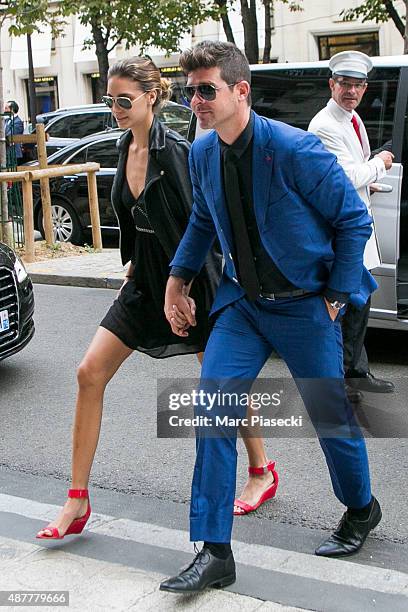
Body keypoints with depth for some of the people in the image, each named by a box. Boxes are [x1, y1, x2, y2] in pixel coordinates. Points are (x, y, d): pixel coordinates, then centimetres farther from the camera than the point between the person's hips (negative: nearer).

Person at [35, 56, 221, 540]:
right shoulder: (126, 146, 5)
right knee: (90, 373, -2)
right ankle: (78, 502, 6)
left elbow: (193, 226, -21)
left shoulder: (174, 150, -19)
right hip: (145, 281, 8)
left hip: (191, 281, -7)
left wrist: (183, 289, -22)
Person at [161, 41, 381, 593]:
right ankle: (214, 553, 1)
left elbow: (355, 220, -12)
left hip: (304, 305, -5)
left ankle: (361, 509, 39)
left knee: (332, 416, 8)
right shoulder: (202, 154, -2)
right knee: (213, 409, -7)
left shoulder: (294, 149, -21)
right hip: (242, 302, 5)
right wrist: (178, 279, 8)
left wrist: (336, 296, -10)